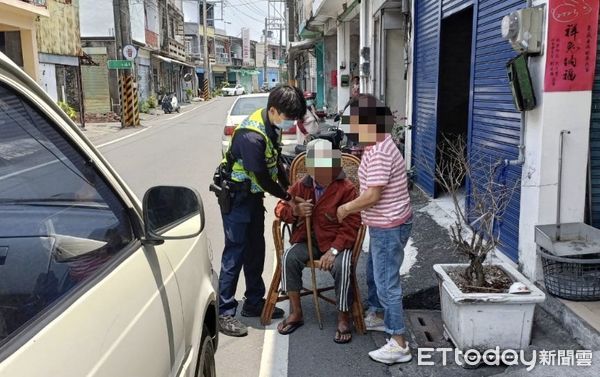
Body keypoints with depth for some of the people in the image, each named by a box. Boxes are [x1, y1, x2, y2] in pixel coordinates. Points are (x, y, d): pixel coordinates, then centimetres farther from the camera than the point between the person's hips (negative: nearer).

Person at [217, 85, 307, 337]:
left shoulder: (272, 126, -1)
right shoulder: (252, 136, -30)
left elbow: (275, 163, 11)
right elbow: (263, 179, -24)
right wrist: (288, 198, -12)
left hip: (254, 195, 9)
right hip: (236, 197, -9)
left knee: (256, 249, 14)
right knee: (235, 252, -5)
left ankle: (254, 303, 27)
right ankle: (225, 313, 4)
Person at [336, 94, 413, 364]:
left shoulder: (378, 153, -25)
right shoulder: (378, 145, 8)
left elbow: (372, 195, -26)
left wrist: (346, 208, -12)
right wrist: (354, 207, 12)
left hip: (389, 227, -11)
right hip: (383, 225, 11)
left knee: (387, 283, -3)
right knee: (374, 273, 25)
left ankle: (399, 344, 5)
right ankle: (378, 316, 45)